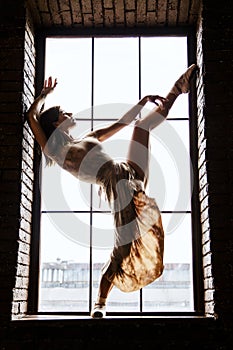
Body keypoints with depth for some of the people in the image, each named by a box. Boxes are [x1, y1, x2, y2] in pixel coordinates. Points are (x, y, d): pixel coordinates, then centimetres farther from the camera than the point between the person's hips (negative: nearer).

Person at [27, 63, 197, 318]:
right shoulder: (54, 148, 7)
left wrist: (142, 102, 26)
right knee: (123, 248, -17)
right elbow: (32, 115, 3)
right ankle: (99, 304, -5)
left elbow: (120, 123, 32)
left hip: (132, 173, 8)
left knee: (142, 125, 20)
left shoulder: (89, 137, 27)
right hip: (116, 185, -8)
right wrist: (45, 94, 20)